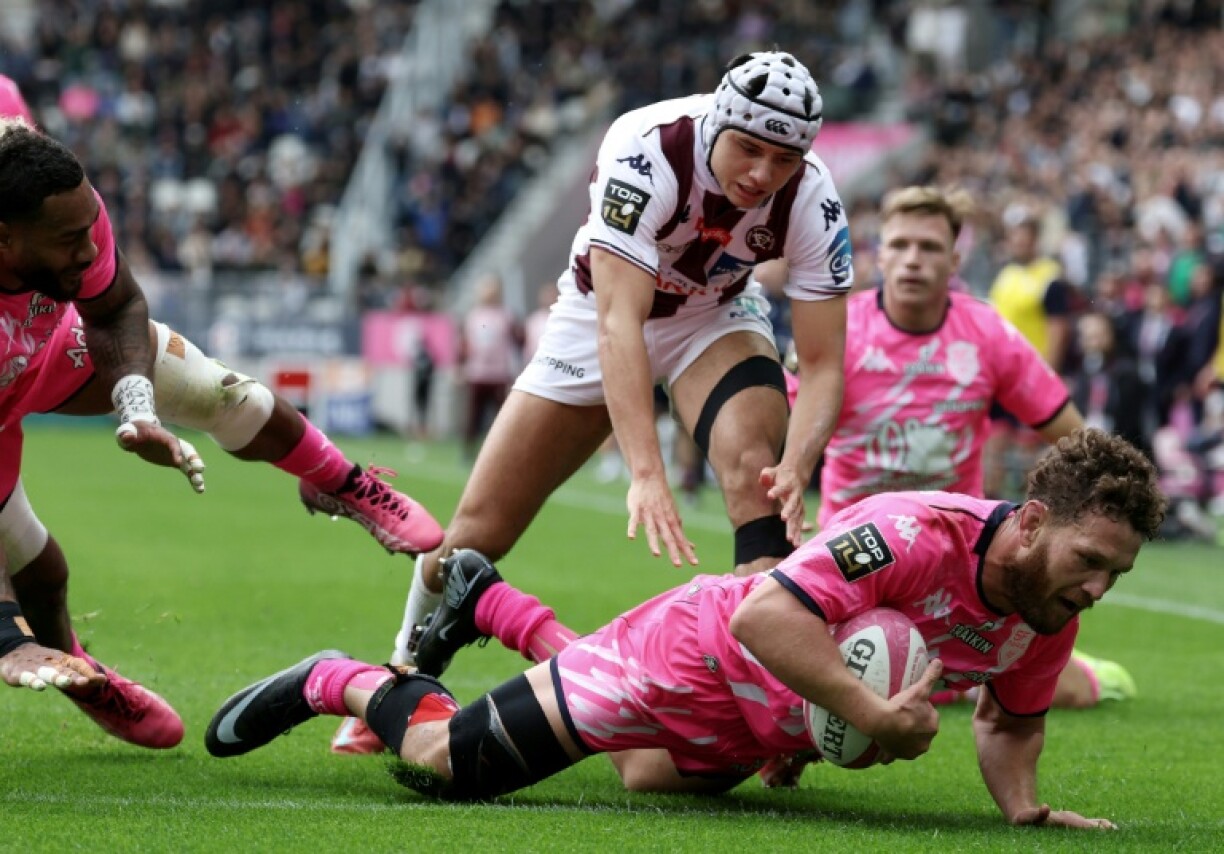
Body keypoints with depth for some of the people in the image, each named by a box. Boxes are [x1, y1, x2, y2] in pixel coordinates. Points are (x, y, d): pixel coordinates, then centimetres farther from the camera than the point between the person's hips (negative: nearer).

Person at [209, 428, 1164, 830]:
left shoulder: (1048, 616, -12)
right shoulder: (916, 533, -37)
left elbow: (1011, 717, 6)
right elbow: (766, 616, -43)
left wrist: (1023, 803, -13)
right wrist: (875, 716, -43)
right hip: (695, 654, -8)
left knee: (648, 777, 35)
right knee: (442, 761, -6)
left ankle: (490, 605, 48)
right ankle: (335, 680, 25)